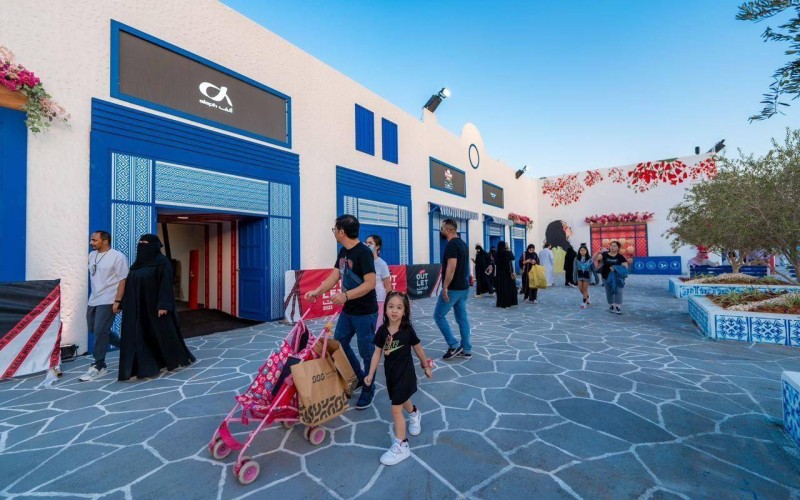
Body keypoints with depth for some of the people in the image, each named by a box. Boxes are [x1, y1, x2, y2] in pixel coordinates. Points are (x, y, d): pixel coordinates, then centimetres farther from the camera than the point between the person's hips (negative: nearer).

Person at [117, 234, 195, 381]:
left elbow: (166, 284, -17)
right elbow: (130, 284, 15)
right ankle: (142, 367, 12)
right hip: (138, 307, 7)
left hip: (154, 306, -7)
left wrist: (163, 305, -23)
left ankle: (179, 358, 21)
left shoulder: (162, 262, -10)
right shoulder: (139, 262, 12)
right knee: (138, 336, 5)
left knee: (163, 332, 3)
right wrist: (124, 303, 12)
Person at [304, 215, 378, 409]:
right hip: (348, 310, 9)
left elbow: (370, 283, -26)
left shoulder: (364, 252, -21)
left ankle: (368, 388, 27)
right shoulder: (343, 251, 6)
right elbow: (334, 276, 8)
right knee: (339, 343, 17)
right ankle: (359, 377, 37)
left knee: (366, 351, 5)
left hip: (365, 313, -9)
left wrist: (345, 296, -34)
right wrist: (317, 292, -3)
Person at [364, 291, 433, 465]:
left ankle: (401, 446, 15)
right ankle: (415, 414, 60)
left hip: (405, 372, -5)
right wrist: (370, 374, -2)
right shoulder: (382, 330, -11)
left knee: (396, 408, -4)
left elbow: (418, 349, -3)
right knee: (402, 400, 27)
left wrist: (426, 366, 8)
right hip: (390, 372, 5)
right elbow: (377, 353, -3)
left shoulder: (408, 330, -18)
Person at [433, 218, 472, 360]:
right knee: (462, 317, 12)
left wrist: (445, 287, -23)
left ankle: (454, 345, 5)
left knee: (438, 315, 2)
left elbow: (451, 267, -26)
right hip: (463, 287, 10)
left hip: (453, 288, -10)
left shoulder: (451, 244, -17)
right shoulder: (462, 243, 14)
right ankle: (466, 349, 19)